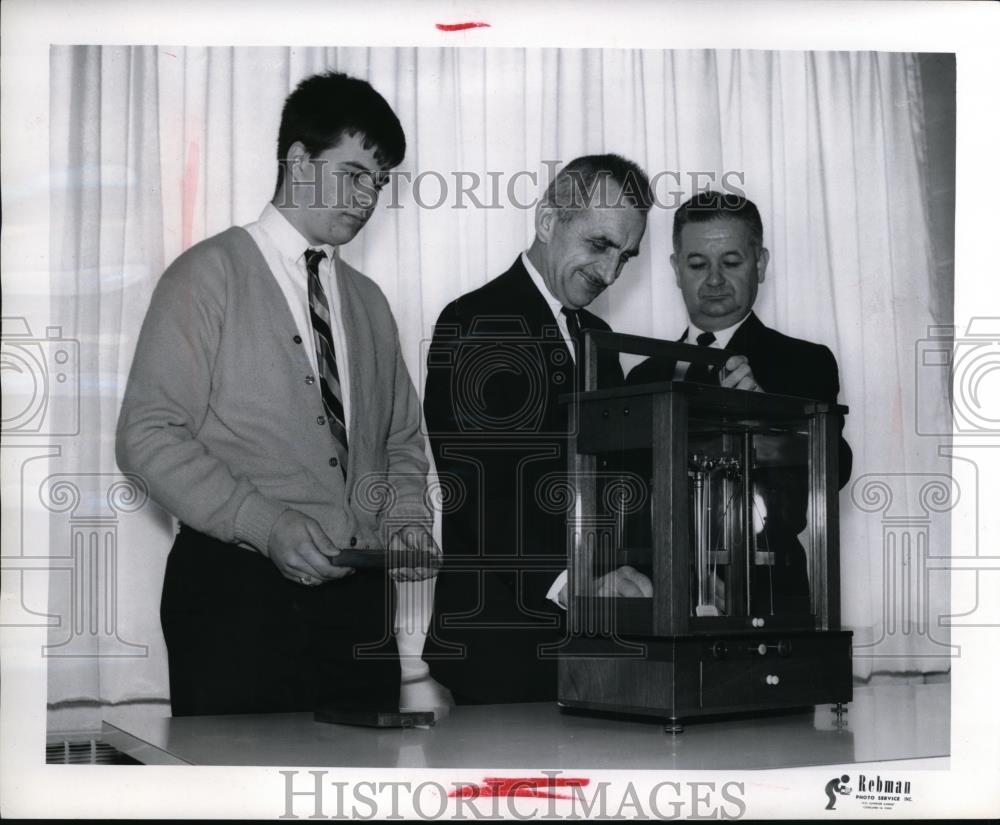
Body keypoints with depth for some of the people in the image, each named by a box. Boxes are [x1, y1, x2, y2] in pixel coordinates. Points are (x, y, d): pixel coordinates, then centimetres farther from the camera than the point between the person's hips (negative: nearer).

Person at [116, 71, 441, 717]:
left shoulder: (368, 300, 17)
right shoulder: (210, 274, -1)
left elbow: (403, 440, 23)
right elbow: (148, 436, -8)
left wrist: (407, 519, 3)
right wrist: (267, 524, -18)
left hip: (357, 598, 5)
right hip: (238, 591, -5)